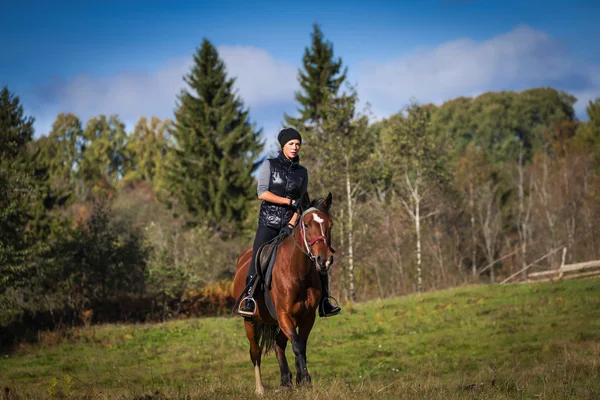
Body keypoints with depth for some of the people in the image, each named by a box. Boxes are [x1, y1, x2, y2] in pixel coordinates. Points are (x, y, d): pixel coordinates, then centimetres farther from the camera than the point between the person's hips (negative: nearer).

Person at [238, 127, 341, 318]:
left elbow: (302, 202, 6)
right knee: (257, 262, -18)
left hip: (291, 223, 3)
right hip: (269, 223, -3)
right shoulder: (269, 165, 2)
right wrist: (290, 202, -13)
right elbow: (262, 192, -9)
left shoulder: (302, 172, 11)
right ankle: (249, 300, -9)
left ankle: (324, 303, -2)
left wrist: (292, 224, -10)